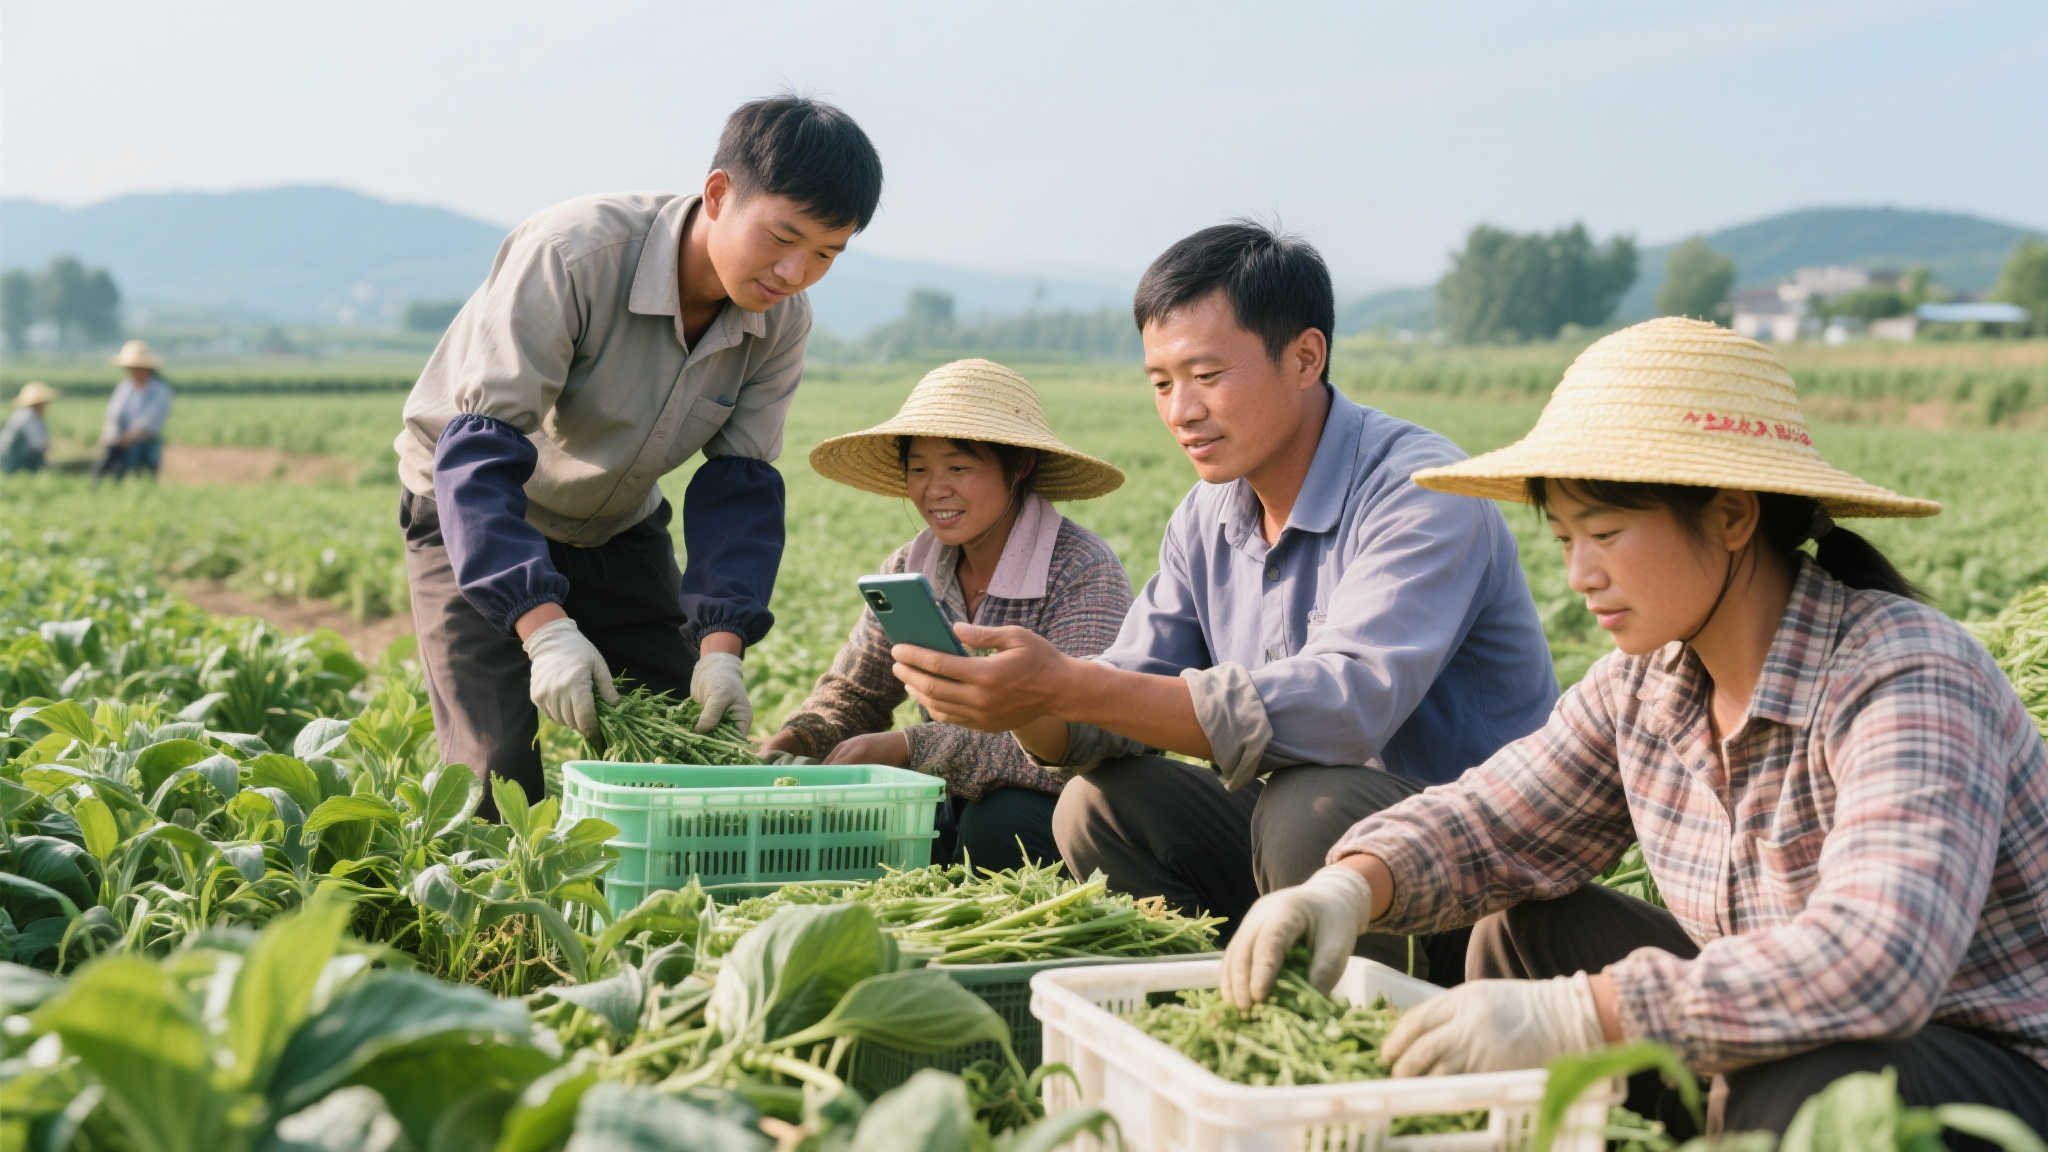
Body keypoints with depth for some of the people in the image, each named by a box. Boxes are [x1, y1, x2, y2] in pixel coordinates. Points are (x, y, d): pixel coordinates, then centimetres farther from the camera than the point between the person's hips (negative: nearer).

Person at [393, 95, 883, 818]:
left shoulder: (780, 322, -15)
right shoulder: (571, 254, -34)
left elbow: (740, 484, -12)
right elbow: (479, 449, -37)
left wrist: (721, 645, -28)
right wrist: (545, 627, -48)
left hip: (619, 528, 6)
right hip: (474, 512, -5)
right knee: (497, 776, -16)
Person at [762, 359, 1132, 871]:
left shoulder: (1084, 572, -19)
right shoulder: (909, 570, 2)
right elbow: (853, 694, 9)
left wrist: (905, 748, -32)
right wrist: (789, 744, -15)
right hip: (960, 804, 5)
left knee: (1000, 823, -35)